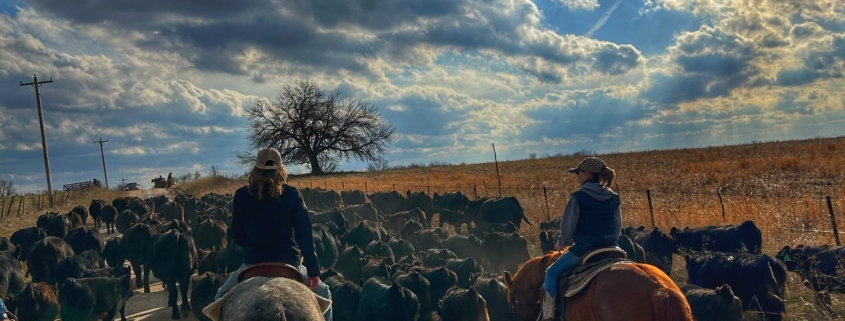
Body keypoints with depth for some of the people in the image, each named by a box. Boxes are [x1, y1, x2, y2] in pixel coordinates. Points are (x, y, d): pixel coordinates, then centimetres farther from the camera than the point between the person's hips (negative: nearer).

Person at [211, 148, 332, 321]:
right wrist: (313, 269, -3)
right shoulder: (292, 195, -5)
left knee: (222, 298, 26)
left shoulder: (242, 195, -1)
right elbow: (304, 235, -7)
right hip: (288, 263, -1)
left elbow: (237, 235, 7)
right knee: (323, 295, 22)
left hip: (252, 264, 1)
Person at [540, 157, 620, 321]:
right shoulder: (614, 198, 7)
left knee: (552, 272, 12)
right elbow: (618, 228, 14)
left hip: (583, 249, -5)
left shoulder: (578, 197, -10)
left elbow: (568, 226, -6)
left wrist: (561, 243, 12)